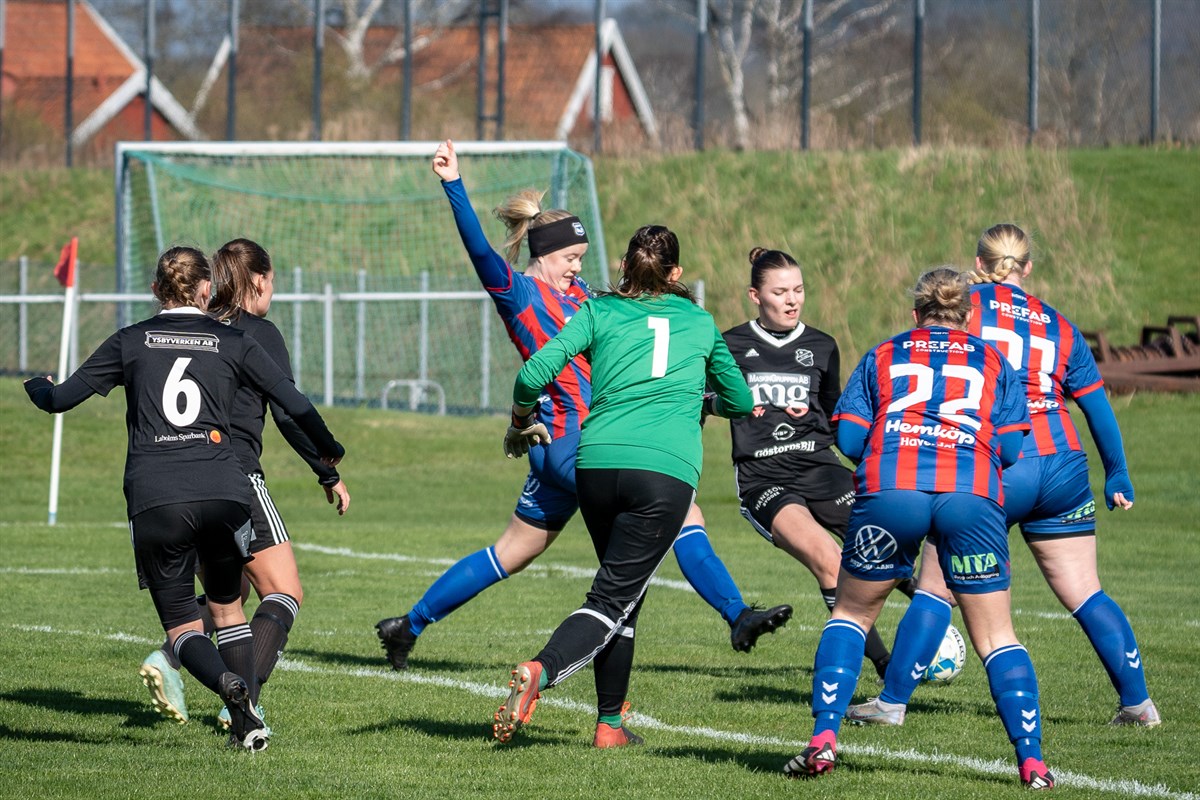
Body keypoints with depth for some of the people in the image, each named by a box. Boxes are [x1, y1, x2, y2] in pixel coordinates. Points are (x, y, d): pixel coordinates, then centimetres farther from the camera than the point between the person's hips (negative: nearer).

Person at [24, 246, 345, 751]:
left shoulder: (130, 342, 11)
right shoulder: (233, 343, 12)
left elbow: (61, 399, 13)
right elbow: (295, 404, 10)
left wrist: (36, 386, 37)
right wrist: (328, 450, 30)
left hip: (153, 497, -1)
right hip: (224, 491, 1)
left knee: (181, 622, 5)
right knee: (227, 607, 21)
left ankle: (227, 683, -27)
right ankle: (247, 722, 8)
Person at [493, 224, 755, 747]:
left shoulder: (600, 311, 15)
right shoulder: (699, 322, 20)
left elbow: (535, 374, 2)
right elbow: (741, 402, 34)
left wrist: (522, 423, 20)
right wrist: (706, 401, 55)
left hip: (597, 462, 2)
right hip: (666, 468, -2)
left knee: (624, 592, 19)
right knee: (615, 597, -6)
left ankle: (609, 722, 15)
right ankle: (540, 670, -32)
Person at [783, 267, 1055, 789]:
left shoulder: (882, 357, 21)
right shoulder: (995, 363, 21)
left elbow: (848, 439, 13)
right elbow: (1009, 449, 13)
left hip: (888, 491, 0)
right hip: (972, 495, 0)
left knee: (851, 614, 19)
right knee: (996, 637, 8)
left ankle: (823, 740, 8)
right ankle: (1032, 761, -1)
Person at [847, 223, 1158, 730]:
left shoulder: (962, 305, 4)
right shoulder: (1057, 325, 14)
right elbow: (1098, 406, 18)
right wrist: (1117, 475, 28)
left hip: (992, 473, -4)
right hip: (1062, 468, 4)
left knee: (935, 589, 4)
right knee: (1085, 594, 11)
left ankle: (892, 701, 6)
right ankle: (1138, 702, 10)